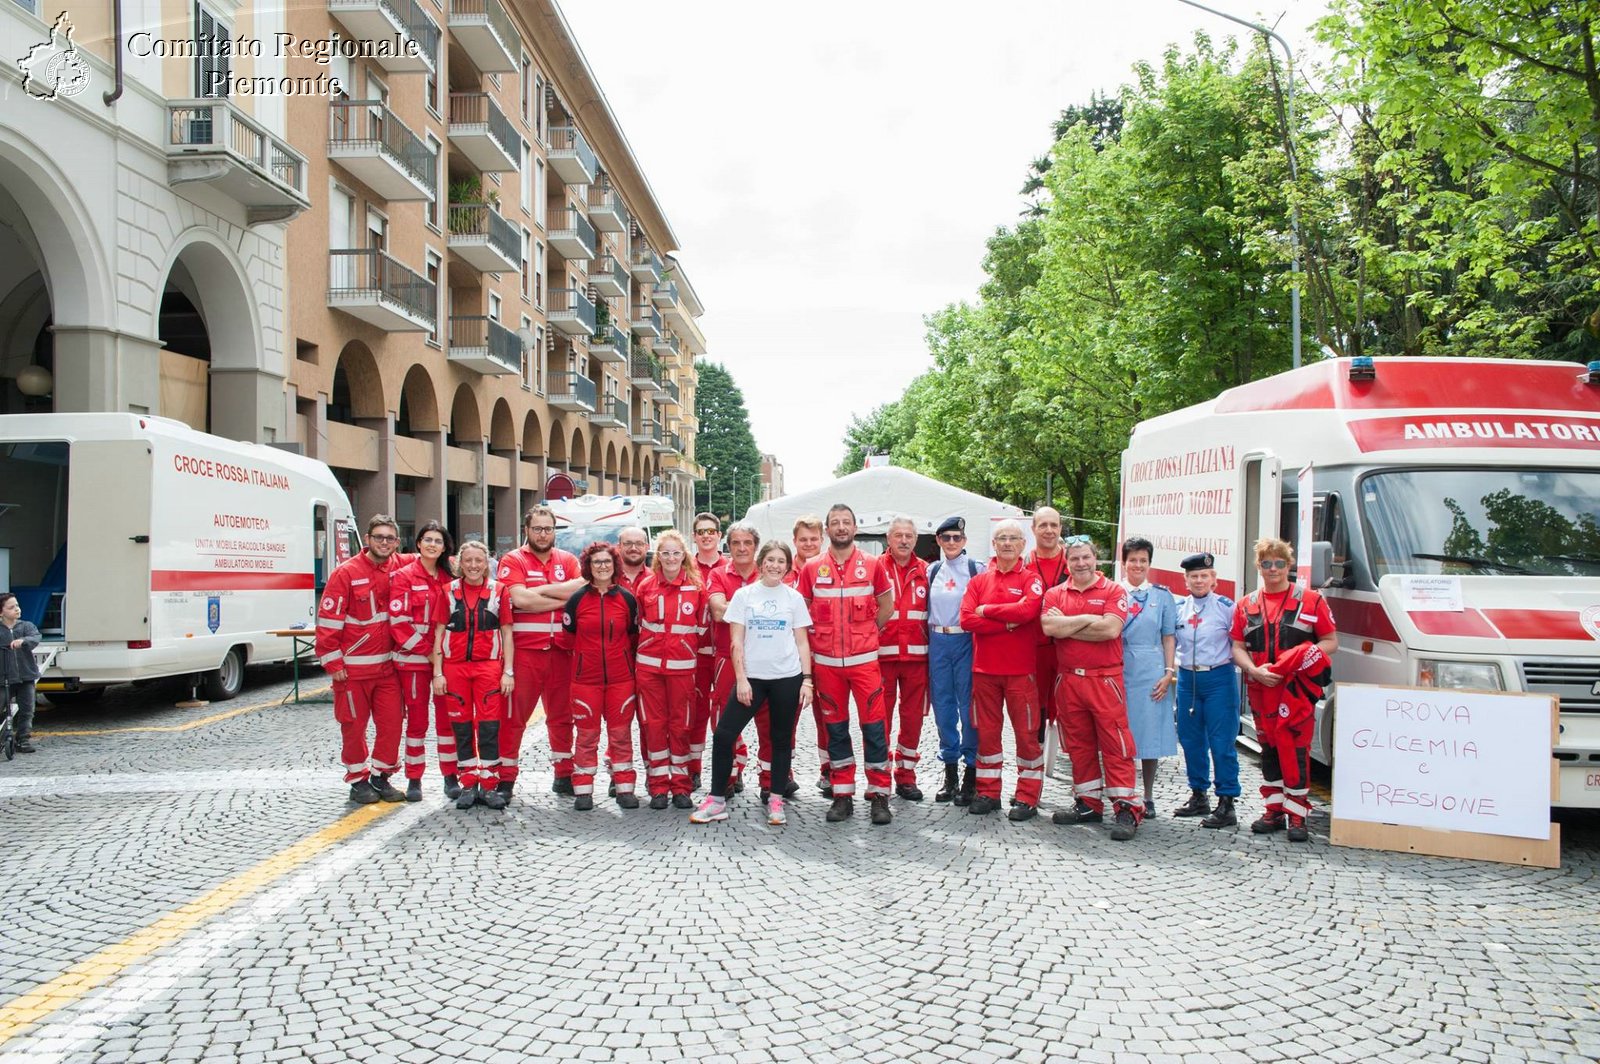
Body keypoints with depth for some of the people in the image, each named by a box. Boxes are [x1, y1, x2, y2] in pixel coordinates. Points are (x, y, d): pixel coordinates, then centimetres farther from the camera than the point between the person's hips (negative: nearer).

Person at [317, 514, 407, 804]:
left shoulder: (397, 568, 1)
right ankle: (358, 781, 21)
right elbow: (327, 620, -11)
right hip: (353, 667, -4)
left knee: (392, 723, 4)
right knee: (354, 726, 7)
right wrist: (332, 663, -12)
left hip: (387, 665, 4)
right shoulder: (346, 573, -11)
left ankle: (380, 777, 20)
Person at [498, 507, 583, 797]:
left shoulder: (567, 560, 12)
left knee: (562, 715, 12)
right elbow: (520, 599, -14)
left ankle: (564, 774, 23)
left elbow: (581, 588, -7)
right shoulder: (512, 560, 1)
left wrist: (539, 589, -11)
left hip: (561, 650, 4)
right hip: (524, 650, -4)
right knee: (514, 716, -2)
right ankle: (506, 777, 7)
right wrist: (563, 599, -8)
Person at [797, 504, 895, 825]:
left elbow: (887, 605, 11)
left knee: (874, 726, -3)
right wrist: (817, 636, 5)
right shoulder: (812, 568, 3)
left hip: (864, 658, -1)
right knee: (836, 727, 7)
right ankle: (843, 795, 15)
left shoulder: (872, 565, 2)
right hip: (826, 660, 1)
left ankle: (879, 795, 7)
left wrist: (867, 633, 7)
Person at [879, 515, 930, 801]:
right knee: (880, 717, 3)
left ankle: (906, 775, 19)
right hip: (881, 655, -2)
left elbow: (933, 611, 14)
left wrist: (931, 646, 7)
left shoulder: (925, 571, 8)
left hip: (916, 656, 3)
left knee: (913, 717, 8)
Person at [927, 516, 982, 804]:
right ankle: (949, 774, 18)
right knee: (943, 706, 7)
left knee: (969, 705, -2)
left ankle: (970, 775, 8)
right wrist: (929, 632, 7)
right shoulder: (931, 570, 10)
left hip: (966, 642, -4)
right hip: (938, 642, 4)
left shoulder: (977, 569, -1)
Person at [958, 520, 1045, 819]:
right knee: (987, 732, 9)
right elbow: (967, 619, -5)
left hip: (1020, 670, -3)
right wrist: (1007, 624, -14)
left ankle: (1028, 797, 10)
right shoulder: (979, 581, 8)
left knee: (1027, 732, 1)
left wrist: (987, 610, -10)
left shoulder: (1031, 579, 1)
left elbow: (1027, 610, -19)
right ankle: (988, 792, 19)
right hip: (984, 669, 3)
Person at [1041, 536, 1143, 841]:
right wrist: (1088, 618, -10)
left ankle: (1127, 809, -1)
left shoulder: (1113, 591, 1)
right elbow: (1049, 627, -8)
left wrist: (1066, 626, -7)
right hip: (1068, 679, 4)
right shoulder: (1054, 594, 10)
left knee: (1115, 744, -5)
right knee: (1078, 744, 10)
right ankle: (1088, 804, 21)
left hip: (1105, 678, -4)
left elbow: (1111, 629, -14)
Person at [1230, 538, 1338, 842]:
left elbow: (1331, 641, 3)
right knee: (1269, 748, 10)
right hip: (1261, 690, 4)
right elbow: (1237, 647, 9)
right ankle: (1274, 810, 20)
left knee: (1296, 750, -6)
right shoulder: (1246, 605, 12)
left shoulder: (1310, 600, 3)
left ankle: (1297, 814, 2)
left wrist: (1308, 654, -17)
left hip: (1297, 689, -3)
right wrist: (1255, 670, -10)